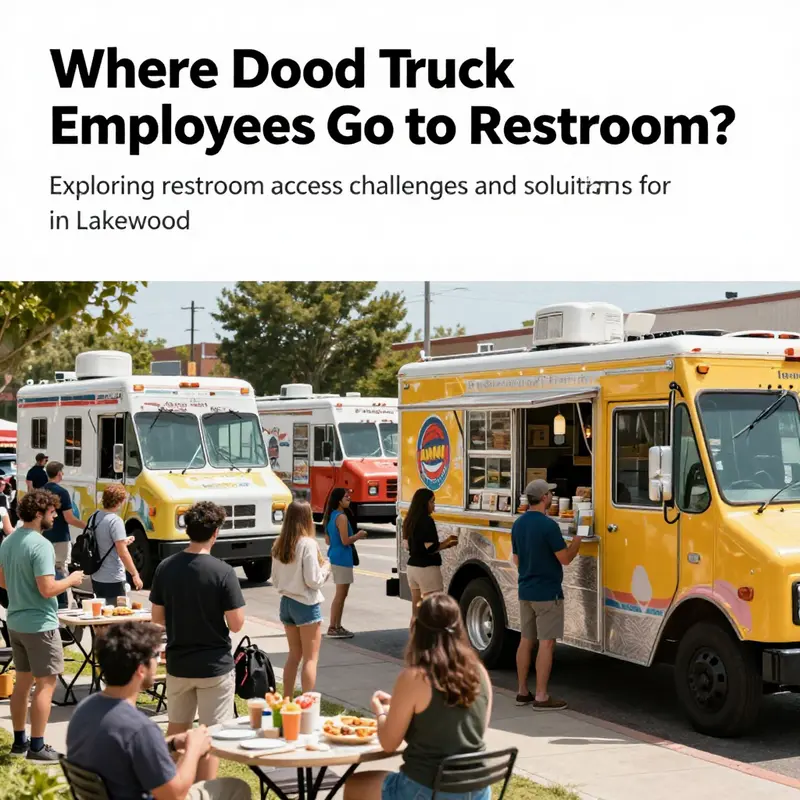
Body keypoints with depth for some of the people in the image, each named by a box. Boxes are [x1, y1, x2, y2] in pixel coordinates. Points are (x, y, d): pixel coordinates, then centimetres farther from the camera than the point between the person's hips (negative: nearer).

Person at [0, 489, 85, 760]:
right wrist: (71, 580, -9)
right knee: (46, 683, 0)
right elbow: (47, 589, -25)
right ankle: (36, 747, 2)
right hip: (39, 624, -9)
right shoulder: (41, 545, -21)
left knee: (23, 681, 17)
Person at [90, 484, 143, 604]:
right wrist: (135, 575, -13)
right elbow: (122, 553, -20)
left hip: (96, 579, 8)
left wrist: (123, 542, 22)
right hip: (113, 580, -8)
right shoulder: (115, 521, -18)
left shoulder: (95, 517, 6)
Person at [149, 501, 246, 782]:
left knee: (176, 729, 20)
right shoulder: (222, 572, -17)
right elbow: (236, 624, -15)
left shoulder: (165, 568, -4)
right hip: (214, 665, -4)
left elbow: (157, 618, 3)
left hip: (177, 663, 5)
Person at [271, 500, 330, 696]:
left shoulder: (279, 545, 4)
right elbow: (313, 580, -16)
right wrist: (326, 568, 1)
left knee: (293, 655, 18)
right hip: (306, 604, -7)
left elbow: (275, 579, 10)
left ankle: (287, 701, 22)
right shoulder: (308, 544, -16)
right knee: (310, 658, 1)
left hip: (286, 603, 7)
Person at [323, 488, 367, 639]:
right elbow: (345, 541, -21)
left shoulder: (330, 516, 12)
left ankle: (337, 626, 22)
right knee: (341, 594, -3)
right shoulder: (341, 517, -17)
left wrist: (353, 537, 19)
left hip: (334, 557, 10)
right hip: (342, 558, -10)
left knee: (340, 594, 17)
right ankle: (333, 628, 0)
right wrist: (358, 536, -4)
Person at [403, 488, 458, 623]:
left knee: (416, 612, 13)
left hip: (412, 568, 9)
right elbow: (430, 548, -20)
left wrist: (444, 542, 12)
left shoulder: (410, 520, 11)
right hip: (427, 570, -9)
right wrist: (447, 544, -3)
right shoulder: (427, 521, -16)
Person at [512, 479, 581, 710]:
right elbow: (565, 559, -14)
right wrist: (576, 543, 4)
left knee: (526, 640, 13)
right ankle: (541, 697, -2)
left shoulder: (518, 524, 7)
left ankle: (523, 692, 18)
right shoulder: (548, 525, -18)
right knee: (546, 643, -3)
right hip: (547, 593, -8)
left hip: (525, 591, 8)